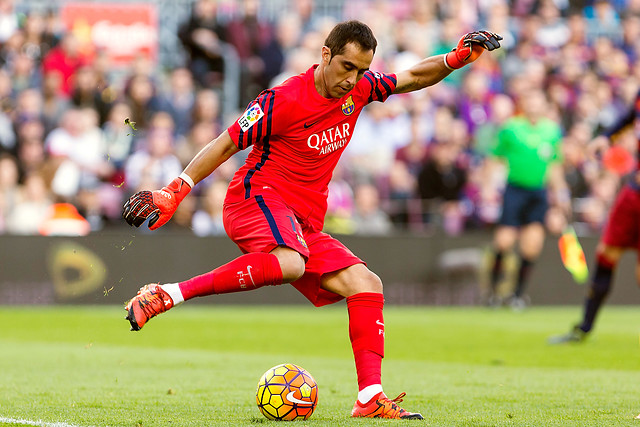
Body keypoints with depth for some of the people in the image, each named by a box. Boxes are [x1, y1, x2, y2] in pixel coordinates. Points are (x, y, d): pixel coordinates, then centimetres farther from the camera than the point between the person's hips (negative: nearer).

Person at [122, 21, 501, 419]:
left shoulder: (358, 89, 8)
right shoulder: (282, 101, -13)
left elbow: (414, 78, 21)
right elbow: (225, 146, -7)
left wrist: (456, 58, 3)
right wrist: (172, 194, -11)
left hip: (306, 225, 8)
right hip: (257, 195, -8)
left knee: (366, 284, -6)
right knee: (289, 264, -40)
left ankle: (370, 397, -9)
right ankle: (164, 295, -39)